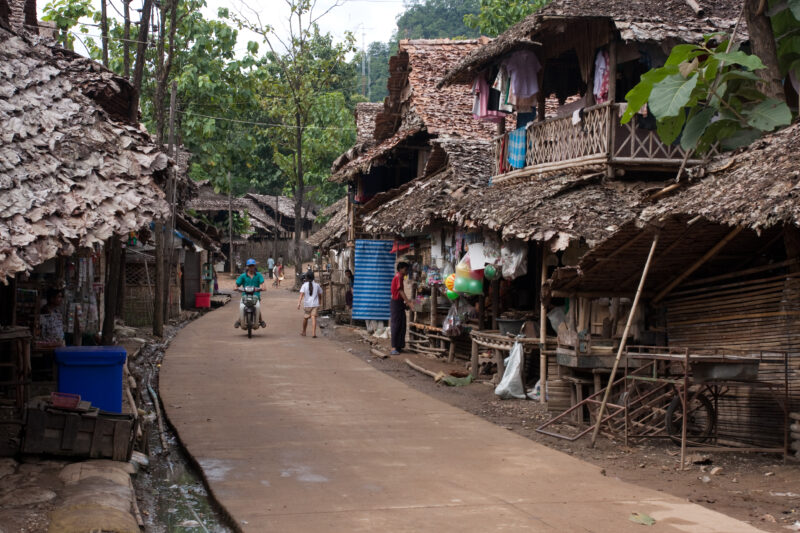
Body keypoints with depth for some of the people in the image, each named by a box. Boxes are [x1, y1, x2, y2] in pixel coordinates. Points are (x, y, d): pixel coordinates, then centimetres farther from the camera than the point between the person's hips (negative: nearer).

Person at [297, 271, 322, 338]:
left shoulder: (304, 285, -2)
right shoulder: (316, 285, 6)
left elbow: (301, 294, -14)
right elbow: (319, 294, 16)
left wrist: (299, 303, -21)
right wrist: (318, 303, 30)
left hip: (307, 304, -1)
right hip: (315, 304, 1)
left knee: (305, 318, 17)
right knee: (313, 318, -7)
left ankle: (304, 332, 32)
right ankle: (313, 333, -20)